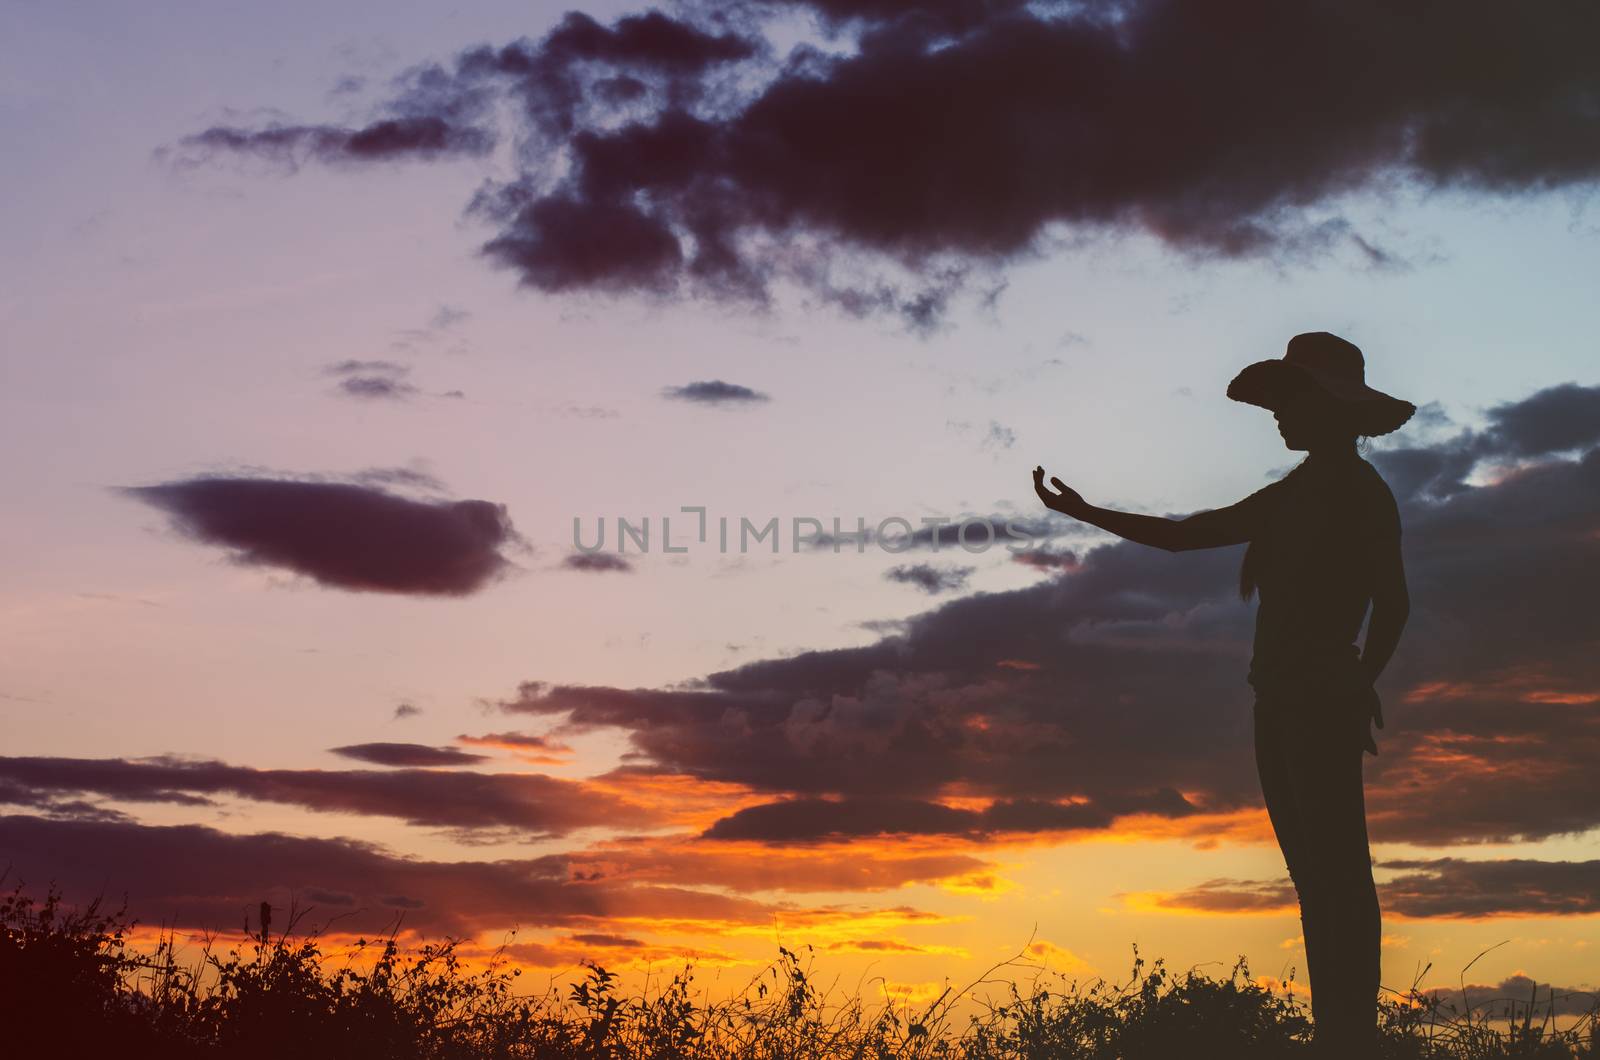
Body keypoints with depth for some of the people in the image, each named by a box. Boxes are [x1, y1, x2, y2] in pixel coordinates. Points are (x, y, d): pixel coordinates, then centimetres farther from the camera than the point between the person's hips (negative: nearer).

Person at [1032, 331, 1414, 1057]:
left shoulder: (1359, 490, -4)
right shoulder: (1294, 495, 20)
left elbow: (1392, 602, -11)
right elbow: (1182, 535, 22)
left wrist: (1359, 686, -15)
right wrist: (1084, 512, 19)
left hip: (1322, 704, -8)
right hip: (1280, 705, 8)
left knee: (1338, 881, -10)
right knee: (1318, 882, 7)